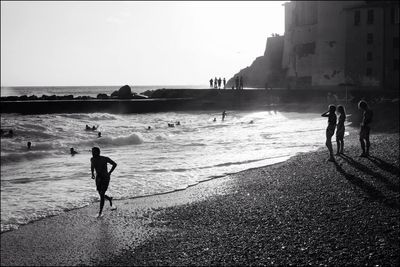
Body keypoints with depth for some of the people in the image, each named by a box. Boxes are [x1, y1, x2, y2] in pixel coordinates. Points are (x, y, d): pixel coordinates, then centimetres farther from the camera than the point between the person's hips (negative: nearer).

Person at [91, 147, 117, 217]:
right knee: (101, 194, 9)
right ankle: (110, 199, 42)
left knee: (102, 194, -12)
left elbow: (114, 164, -5)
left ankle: (100, 212, -2)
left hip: (105, 178, -5)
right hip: (98, 178, 5)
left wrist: (109, 173, -10)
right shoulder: (92, 159, -5)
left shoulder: (105, 159, -18)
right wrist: (92, 174, 4)